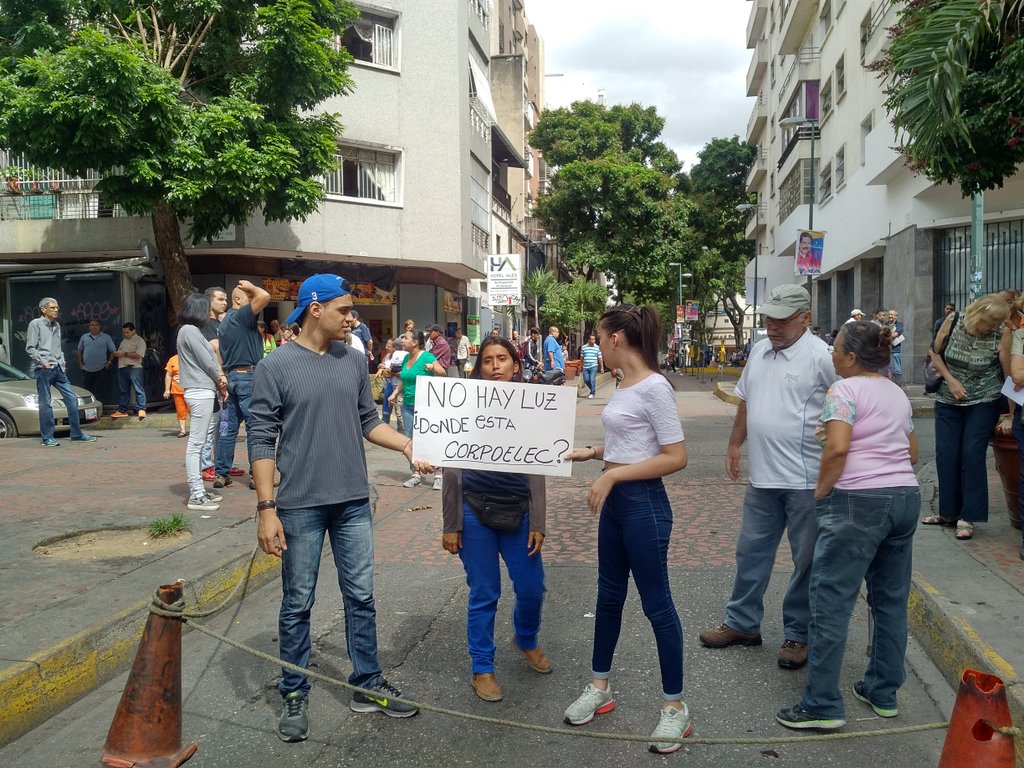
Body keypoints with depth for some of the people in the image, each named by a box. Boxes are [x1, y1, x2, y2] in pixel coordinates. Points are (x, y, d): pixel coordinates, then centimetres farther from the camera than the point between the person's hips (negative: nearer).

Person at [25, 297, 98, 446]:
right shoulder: (35, 324, -2)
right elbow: (30, 348, -6)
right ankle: (47, 438, 4)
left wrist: (62, 362, 10)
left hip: (58, 369, 7)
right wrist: (43, 362, -14)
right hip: (43, 369, -7)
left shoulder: (56, 325, 17)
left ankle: (77, 434, 10)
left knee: (72, 398, 3)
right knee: (45, 403, -3)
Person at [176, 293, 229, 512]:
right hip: (200, 392, -10)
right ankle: (196, 496, -6)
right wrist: (221, 380, 3)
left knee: (198, 443, 12)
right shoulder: (190, 330, -11)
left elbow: (207, 359, 16)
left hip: (203, 391, 10)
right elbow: (206, 361, -12)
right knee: (196, 444, -8)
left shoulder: (191, 330, 18)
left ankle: (198, 490, 17)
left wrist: (218, 380, 3)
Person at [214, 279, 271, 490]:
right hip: (248, 376, -9)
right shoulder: (240, 315, -10)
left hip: (231, 376, 9)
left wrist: (225, 378, 21)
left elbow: (221, 355, 19)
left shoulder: (225, 321, 18)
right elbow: (264, 297, -24)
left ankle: (222, 474, 13)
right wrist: (250, 286, -5)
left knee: (230, 426, 10)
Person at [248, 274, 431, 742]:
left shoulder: (354, 360, 4)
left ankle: (368, 685, 27)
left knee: (361, 597, 12)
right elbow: (262, 442, -9)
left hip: (354, 503, 4)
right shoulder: (275, 367, -8)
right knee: (298, 604, 9)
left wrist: (407, 445, -6)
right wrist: (267, 508, -13)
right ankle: (295, 694, 26)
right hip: (300, 507, -4)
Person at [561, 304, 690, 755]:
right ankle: (600, 688, 35)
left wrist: (612, 475, -21)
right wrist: (592, 453, 7)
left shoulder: (654, 388, -18)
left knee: (656, 604, 4)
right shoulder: (624, 386, 7)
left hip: (643, 504, -9)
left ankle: (675, 707, 21)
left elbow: (676, 458, -21)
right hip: (614, 501, 9)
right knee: (609, 596, 19)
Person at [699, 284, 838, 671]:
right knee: (751, 552, 16)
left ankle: (797, 634, 24)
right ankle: (742, 623, 31)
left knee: (807, 560, 8)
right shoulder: (758, 351, 10)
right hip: (762, 476, 7)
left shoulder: (821, 357, -13)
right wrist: (735, 444, 16)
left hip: (807, 481, -7)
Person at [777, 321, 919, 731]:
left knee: (831, 601, -2)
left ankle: (823, 705, 2)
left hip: (858, 501, -8)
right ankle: (883, 693, 29)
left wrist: (820, 494, -11)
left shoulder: (845, 390, -9)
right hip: (906, 497, 9)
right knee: (891, 599, 16)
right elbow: (912, 453, 22)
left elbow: (837, 448, -21)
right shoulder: (897, 393, 15)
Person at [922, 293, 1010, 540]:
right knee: (945, 455, 4)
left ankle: (968, 517, 3)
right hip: (948, 401, 3)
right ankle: (948, 512, 18)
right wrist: (950, 379, -8)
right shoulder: (953, 322, -10)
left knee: (972, 455, -8)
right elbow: (935, 352, 4)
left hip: (983, 403, -3)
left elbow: (1010, 374, -14)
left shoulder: (1002, 334, -16)